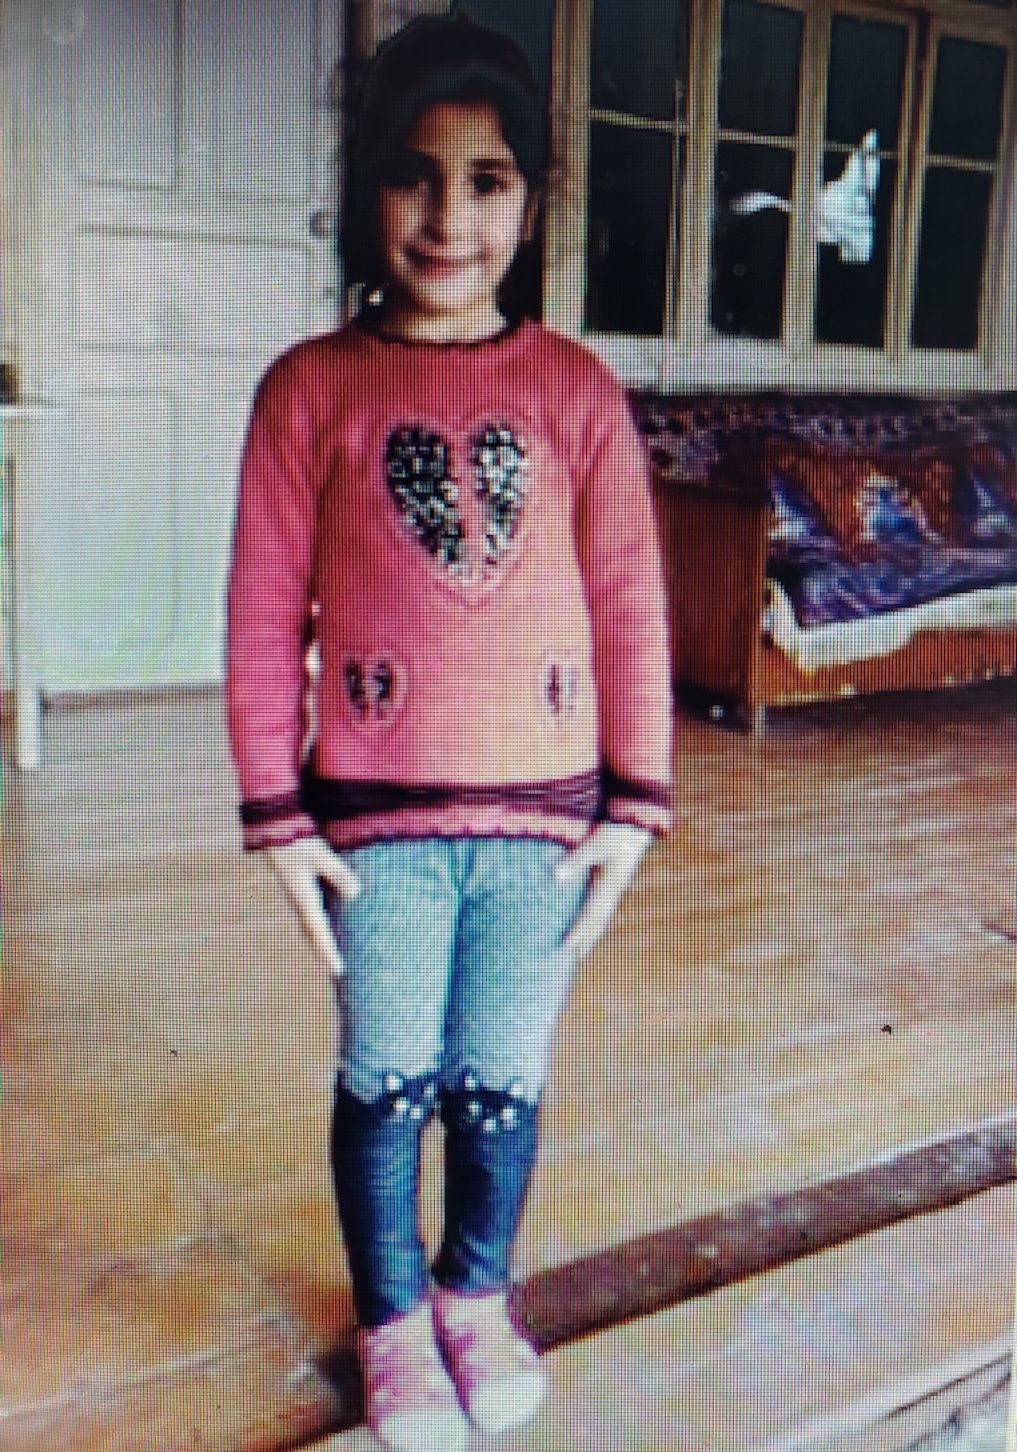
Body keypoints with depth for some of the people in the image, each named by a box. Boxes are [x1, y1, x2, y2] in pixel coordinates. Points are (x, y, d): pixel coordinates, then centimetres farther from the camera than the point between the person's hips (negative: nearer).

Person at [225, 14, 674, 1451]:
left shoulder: (578, 389, -1)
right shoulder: (308, 390, -5)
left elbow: (631, 604, 1)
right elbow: (264, 617, -3)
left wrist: (635, 802, 0)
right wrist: (278, 815, -4)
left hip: (543, 810, 1)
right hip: (377, 816, -1)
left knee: (503, 1083, 14)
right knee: (387, 1083, 12)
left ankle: (478, 1295, 41)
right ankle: (391, 1322, 37)